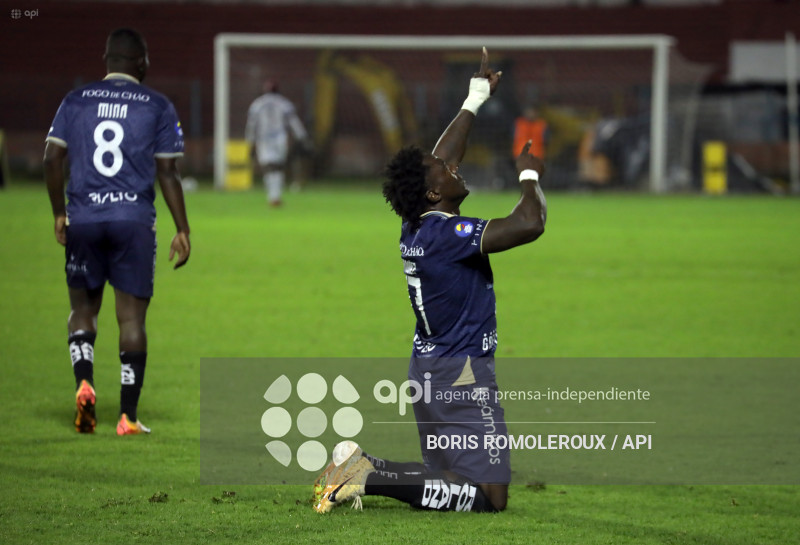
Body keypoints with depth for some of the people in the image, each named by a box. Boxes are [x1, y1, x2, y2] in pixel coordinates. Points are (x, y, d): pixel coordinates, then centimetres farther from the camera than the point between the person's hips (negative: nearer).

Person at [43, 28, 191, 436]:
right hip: (134, 220, -2)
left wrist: (59, 214, 14)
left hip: (83, 219, 2)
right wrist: (182, 230, 6)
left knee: (82, 308, 15)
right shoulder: (157, 107, 3)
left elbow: (52, 159, 3)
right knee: (132, 316, 1)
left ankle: (85, 382, -11)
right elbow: (168, 174, 1)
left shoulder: (76, 101, 8)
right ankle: (128, 416, -1)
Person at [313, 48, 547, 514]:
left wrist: (477, 98, 33)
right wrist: (530, 176, -6)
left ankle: (359, 464, 2)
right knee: (490, 495, -12)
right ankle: (371, 478, -19)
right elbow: (529, 224, -27)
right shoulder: (448, 234, -19)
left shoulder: (416, 229, 7)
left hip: (429, 370, 10)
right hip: (462, 376, -10)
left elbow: (442, 159, 24)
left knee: (450, 476, 19)